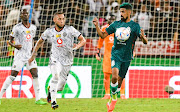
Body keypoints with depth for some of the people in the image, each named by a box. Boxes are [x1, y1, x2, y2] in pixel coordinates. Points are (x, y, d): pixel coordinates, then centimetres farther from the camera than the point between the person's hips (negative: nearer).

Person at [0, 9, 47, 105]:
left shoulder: (33, 28, 11)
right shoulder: (17, 28, -6)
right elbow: (10, 40, -1)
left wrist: (32, 48, 10)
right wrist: (14, 45, -21)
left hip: (29, 54, 5)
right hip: (19, 55, -5)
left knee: (35, 75, -3)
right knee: (12, 76, -8)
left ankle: (37, 99, 1)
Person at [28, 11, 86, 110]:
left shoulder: (70, 29, -10)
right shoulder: (49, 32, -3)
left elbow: (83, 40, -10)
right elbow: (40, 41, 15)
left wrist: (77, 46, -30)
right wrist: (33, 54, 15)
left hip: (67, 61, 1)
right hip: (55, 58, -1)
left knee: (60, 87, 4)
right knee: (56, 76, -31)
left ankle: (50, 89, 40)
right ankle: (53, 101, -24)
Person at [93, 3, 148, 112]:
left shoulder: (135, 26, -1)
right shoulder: (116, 24, 6)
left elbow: (145, 42, -6)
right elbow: (103, 35, 12)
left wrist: (143, 37, -29)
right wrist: (97, 25, -3)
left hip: (126, 57, 0)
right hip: (116, 54, 0)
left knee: (120, 80, 6)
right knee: (114, 76, -23)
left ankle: (111, 101, 27)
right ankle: (114, 96, -2)